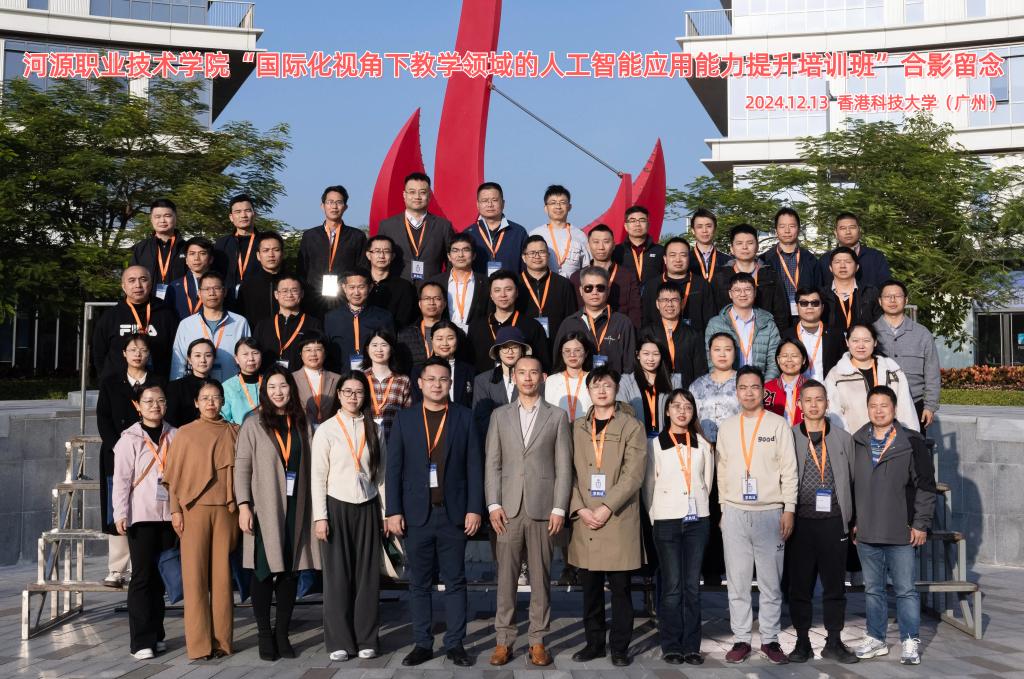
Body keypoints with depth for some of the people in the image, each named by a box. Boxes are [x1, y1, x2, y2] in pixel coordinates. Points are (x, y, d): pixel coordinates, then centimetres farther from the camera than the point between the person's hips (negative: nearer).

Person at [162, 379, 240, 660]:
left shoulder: (234, 433, 10)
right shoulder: (185, 433, 7)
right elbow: (174, 475, 5)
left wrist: (242, 508, 3)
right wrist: (175, 510, -2)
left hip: (225, 509, 1)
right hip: (194, 509, -1)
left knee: (222, 573, 2)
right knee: (195, 574, -2)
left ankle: (222, 640, 9)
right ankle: (199, 644, 3)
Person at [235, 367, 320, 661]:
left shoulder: (302, 424, 9)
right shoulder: (254, 424, 0)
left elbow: (310, 467, 9)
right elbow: (242, 467, -3)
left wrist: (314, 507, 4)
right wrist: (244, 505, -11)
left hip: (295, 507, 3)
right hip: (264, 508, -3)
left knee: (290, 571, 5)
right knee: (264, 571, 1)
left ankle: (282, 633, 14)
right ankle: (264, 634, 11)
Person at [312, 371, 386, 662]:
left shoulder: (375, 430, 5)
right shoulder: (326, 430, -1)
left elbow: (381, 474, 8)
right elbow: (318, 477, -2)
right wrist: (320, 516, -7)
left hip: (367, 507, 2)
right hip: (337, 507, -2)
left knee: (368, 574, 4)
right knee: (338, 575, 2)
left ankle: (366, 640, 12)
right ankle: (339, 641, 10)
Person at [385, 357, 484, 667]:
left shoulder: (464, 417, 4)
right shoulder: (404, 418, 5)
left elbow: (474, 466, 2)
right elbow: (393, 467, 3)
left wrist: (474, 509, -5)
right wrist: (393, 511, -4)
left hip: (454, 513, 0)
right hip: (417, 513, 1)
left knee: (455, 581, 5)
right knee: (419, 583, 7)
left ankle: (455, 644, 13)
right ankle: (422, 644, 16)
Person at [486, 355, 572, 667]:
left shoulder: (557, 417, 6)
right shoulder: (500, 415, 10)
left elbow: (564, 466, 2)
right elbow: (492, 463, 6)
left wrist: (559, 508, -5)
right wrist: (494, 504, -3)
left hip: (543, 509, -1)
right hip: (509, 509, 1)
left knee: (541, 577, 4)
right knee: (506, 577, 2)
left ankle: (538, 640, 12)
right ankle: (503, 639, 10)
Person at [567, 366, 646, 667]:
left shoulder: (632, 427, 1)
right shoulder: (577, 428, 11)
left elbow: (633, 474, -8)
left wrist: (607, 508, -15)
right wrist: (580, 509, -7)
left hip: (618, 519, -3)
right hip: (584, 519, 3)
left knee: (620, 588, 3)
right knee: (590, 588, 10)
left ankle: (620, 646, 13)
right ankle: (594, 642, 22)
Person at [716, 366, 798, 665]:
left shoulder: (779, 425, 0)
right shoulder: (727, 427, 8)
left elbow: (789, 470, -2)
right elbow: (722, 472, 12)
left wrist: (789, 510, -7)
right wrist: (723, 510, 9)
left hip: (770, 513, -2)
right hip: (735, 514, 2)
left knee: (771, 582, 4)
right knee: (737, 581, 5)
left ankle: (770, 639, 15)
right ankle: (741, 639, 14)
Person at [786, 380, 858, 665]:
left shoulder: (843, 439, 8)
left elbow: (853, 480, 10)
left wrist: (853, 519, 7)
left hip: (833, 522, 1)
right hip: (800, 522, -1)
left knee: (835, 585, 6)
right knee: (799, 584, 5)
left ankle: (834, 642, 18)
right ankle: (802, 642, 16)